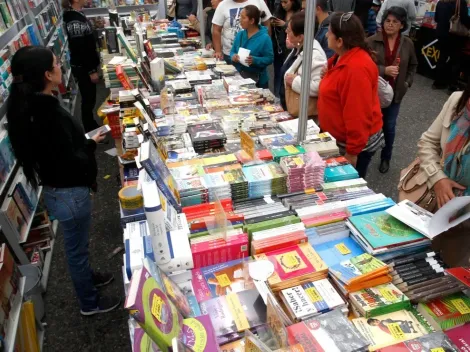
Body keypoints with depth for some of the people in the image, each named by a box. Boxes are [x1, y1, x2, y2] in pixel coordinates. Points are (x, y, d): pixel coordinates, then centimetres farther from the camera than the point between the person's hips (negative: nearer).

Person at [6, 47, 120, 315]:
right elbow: (70, 163, -27)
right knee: (77, 247, 11)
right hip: (69, 193, -9)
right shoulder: (49, 114, -29)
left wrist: (86, 142, -1)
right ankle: (90, 303, 34)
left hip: (56, 189, 9)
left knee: (77, 244, 29)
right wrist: (92, 145, -10)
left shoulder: (29, 105, -1)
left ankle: (87, 277, 54)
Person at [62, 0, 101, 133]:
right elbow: (79, 49, -23)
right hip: (82, 68, -9)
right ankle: (90, 131, 14)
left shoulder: (78, 14, 9)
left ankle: (92, 126, 31)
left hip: (87, 65, 9)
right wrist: (91, 71, -19)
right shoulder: (74, 21, -22)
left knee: (90, 98, 18)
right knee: (88, 99, 1)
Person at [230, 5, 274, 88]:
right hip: (238, 77, 5)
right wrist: (233, 56, -11)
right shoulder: (239, 35, 5)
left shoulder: (264, 38, -12)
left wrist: (255, 60, -27)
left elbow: (270, 58, -13)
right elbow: (232, 51, 12)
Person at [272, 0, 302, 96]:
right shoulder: (279, 11, 9)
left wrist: (285, 25, -17)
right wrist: (272, 24, -6)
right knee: (278, 75, 11)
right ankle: (277, 97, 20)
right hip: (278, 49, 6)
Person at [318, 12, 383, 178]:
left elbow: (358, 115, -28)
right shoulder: (344, 58, 4)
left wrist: (352, 152, -24)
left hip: (356, 144, -10)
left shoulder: (356, 68, -29)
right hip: (340, 138, 10)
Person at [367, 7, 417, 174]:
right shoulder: (372, 41, -10)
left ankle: (386, 158, 29)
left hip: (395, 93, 3)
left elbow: (413, 65, 16)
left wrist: (407, 83, 5)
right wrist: (384, 70, -23)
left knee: (389, 126, 11)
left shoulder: (407, 44, 1)